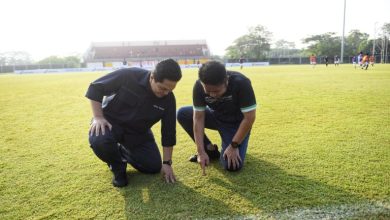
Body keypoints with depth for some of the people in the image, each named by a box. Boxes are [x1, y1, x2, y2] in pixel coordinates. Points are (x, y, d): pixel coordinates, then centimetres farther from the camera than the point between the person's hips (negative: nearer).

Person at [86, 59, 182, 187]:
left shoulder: (168, 99, -17)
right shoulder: (128, 76, -28)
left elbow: (168, 132, -9)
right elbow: (96, 87, -16)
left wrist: (167, 163, -8)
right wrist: (98, 117, -24)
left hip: (138, 132, 3)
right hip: (111, 121, -3)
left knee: (154, 167, -3)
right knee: (98, 140, -37)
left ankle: (123, 151, 25)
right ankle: (118, 166, -2)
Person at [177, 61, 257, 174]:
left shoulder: (241, 83, -34)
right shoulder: (199, 86, -23)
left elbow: (249, 118, -27)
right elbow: (198, 118, -19)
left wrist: (234, 146, -24)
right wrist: (201, 152, -23)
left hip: (236, 123, -4)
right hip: (216, 117, 4)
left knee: (232, 166, -22)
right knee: (182, 114, -16)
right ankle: (210, 150, -1)